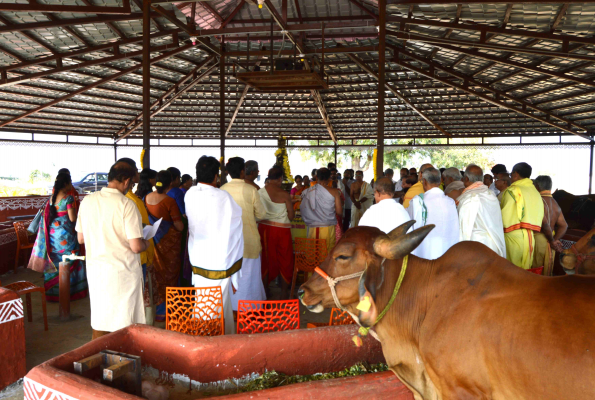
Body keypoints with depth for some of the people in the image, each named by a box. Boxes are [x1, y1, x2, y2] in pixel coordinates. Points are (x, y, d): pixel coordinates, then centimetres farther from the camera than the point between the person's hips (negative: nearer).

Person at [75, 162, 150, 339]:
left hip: (95, 269, 6)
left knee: (99, 322, 18)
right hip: (122, 271, -5)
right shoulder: (126, 204, -17)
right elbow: (136, 246, -19)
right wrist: (146, 243, 2)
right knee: (125, 325, 7)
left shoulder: (87, 200, 1)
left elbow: (81, 238, 10)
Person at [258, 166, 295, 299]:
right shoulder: (284, 194, -12)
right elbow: (291, 215, -8)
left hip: (264, 227, 3)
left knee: (266, 259, 13)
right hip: (281, 229, -3)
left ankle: (264, 289, 21)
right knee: (284, 259, 11)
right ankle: (284, 291, 19)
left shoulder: (260, 192, -2)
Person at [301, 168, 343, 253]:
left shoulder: (307, 192, 2)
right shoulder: (334, 192, -5)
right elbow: (339, 212, -5)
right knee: (329, 253, 5)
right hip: (328, 228, -2)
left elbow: (303, 211, 7)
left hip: (312, 228, 2)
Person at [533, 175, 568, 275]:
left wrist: (552, 240, -8)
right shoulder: (556, 205, 11)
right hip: (549, 242, 7)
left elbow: (544, 223, -20)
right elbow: (564, 226, 5)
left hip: (538, 240, -7)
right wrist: (555, 239, 0)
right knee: (547, 273, 15)